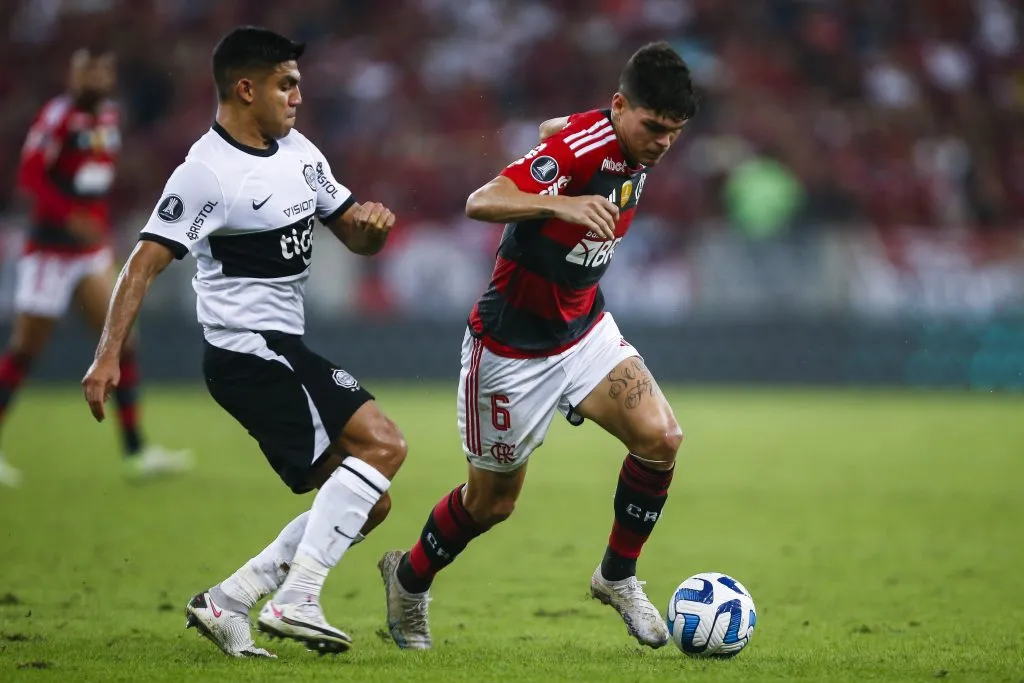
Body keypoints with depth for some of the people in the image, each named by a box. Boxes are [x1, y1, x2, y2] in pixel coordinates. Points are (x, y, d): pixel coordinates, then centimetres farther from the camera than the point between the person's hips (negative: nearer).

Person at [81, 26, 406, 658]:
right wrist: (108, 356, -23)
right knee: (383, 444, -22)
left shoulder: (299, 152, 13)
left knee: (368, 504, 7)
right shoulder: (207, 173, -13)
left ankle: (226, 603, 7)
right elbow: (147, 261, -16)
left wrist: (372, 222, -6)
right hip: (249, 351, -10)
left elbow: (356, 237, 18)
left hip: (285, 352, 10)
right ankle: (296, 599, -24)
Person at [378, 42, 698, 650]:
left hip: (584, 329, 7)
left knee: (660, 438, -16)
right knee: (493, 502, 9)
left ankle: (618, 577, 5)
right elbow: (481, 203, -44)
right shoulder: (578, 147, -28)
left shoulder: (638, 148, -3)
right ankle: (410, 578, 39)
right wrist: (563, 204, -59)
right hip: (512, 347, -7)